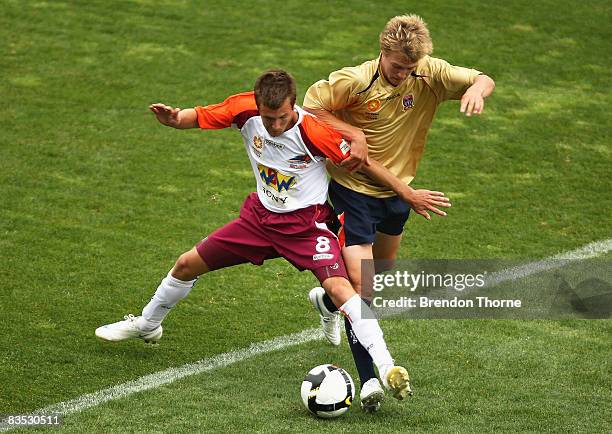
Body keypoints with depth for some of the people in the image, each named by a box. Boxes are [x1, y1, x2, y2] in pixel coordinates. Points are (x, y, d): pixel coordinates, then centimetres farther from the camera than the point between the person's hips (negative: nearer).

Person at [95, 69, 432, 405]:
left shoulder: (312, 131, -29)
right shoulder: (244, 110, -17)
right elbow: (198, 117, -6)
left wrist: (408, 194, -19)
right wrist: (173, 118, -29)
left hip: (306, 222, -5)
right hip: (260, 214, 5)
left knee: (338, 287, -28)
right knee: (187, 265, 12)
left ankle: (386, 368, -28)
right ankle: (147, 325, 41)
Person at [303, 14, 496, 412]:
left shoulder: (430, 75, -14)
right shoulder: (353, 81, -22)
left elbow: (484, 81, -16)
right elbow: (311, 106, -9)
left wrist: (477, 88, -41)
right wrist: (352, 134, -22)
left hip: (397, 190, 6)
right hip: (352, 189, -5)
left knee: (382, 272, 26)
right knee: (361, 282, -16)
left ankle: (329, 300, 57)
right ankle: (370, 379, -15)